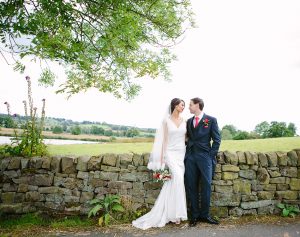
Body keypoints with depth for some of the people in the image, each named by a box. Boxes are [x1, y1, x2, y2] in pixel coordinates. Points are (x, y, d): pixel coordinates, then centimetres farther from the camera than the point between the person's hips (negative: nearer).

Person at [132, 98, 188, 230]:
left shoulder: (184, 121, 10)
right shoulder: (166, 120, -1)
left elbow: (185, 138, 11)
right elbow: (164, 139, -2)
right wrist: (162, 158, -6)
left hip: (182, 153, 4)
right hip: (170, 153, -4)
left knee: (172, 183, 3)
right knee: (178, 177, -21)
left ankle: (166, 213, 14)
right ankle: (176, 213, -8)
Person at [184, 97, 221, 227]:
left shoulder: (211, 120, 2)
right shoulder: (189, 121, 15)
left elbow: (217, 139, 0)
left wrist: (211, 155, -6)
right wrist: (187, 150, 4)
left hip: (205, 157, -4)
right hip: (190, 157, 4)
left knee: (206, 186, -1)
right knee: (191, 187, 4)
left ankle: (204, 215, 14)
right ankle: (194, 215, 15)